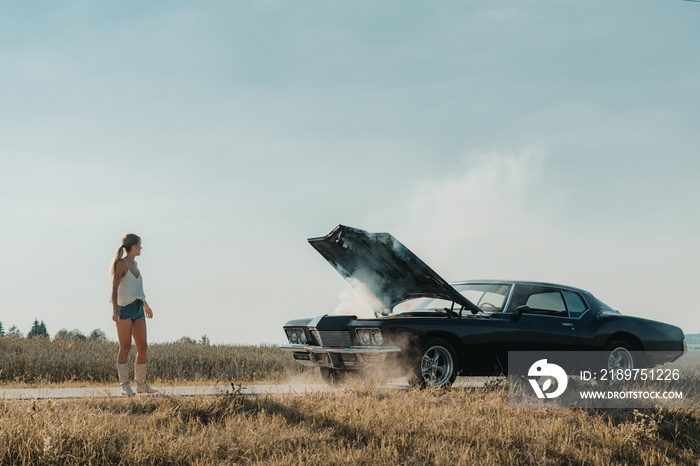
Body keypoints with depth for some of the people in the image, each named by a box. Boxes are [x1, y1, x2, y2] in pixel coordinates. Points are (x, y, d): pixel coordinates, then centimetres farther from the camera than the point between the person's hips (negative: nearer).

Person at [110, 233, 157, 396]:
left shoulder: (134, 264, 19)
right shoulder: (121, 263, -5)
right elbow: (115, 287, -13)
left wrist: (146, 305, 42)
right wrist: (114, 309, -25)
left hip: (138, 308, 8)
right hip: (124, 308, -8)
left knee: (142, 347, 3)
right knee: (125, 347, -9)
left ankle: (141, 384, 11)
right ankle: (124, 385, -8)